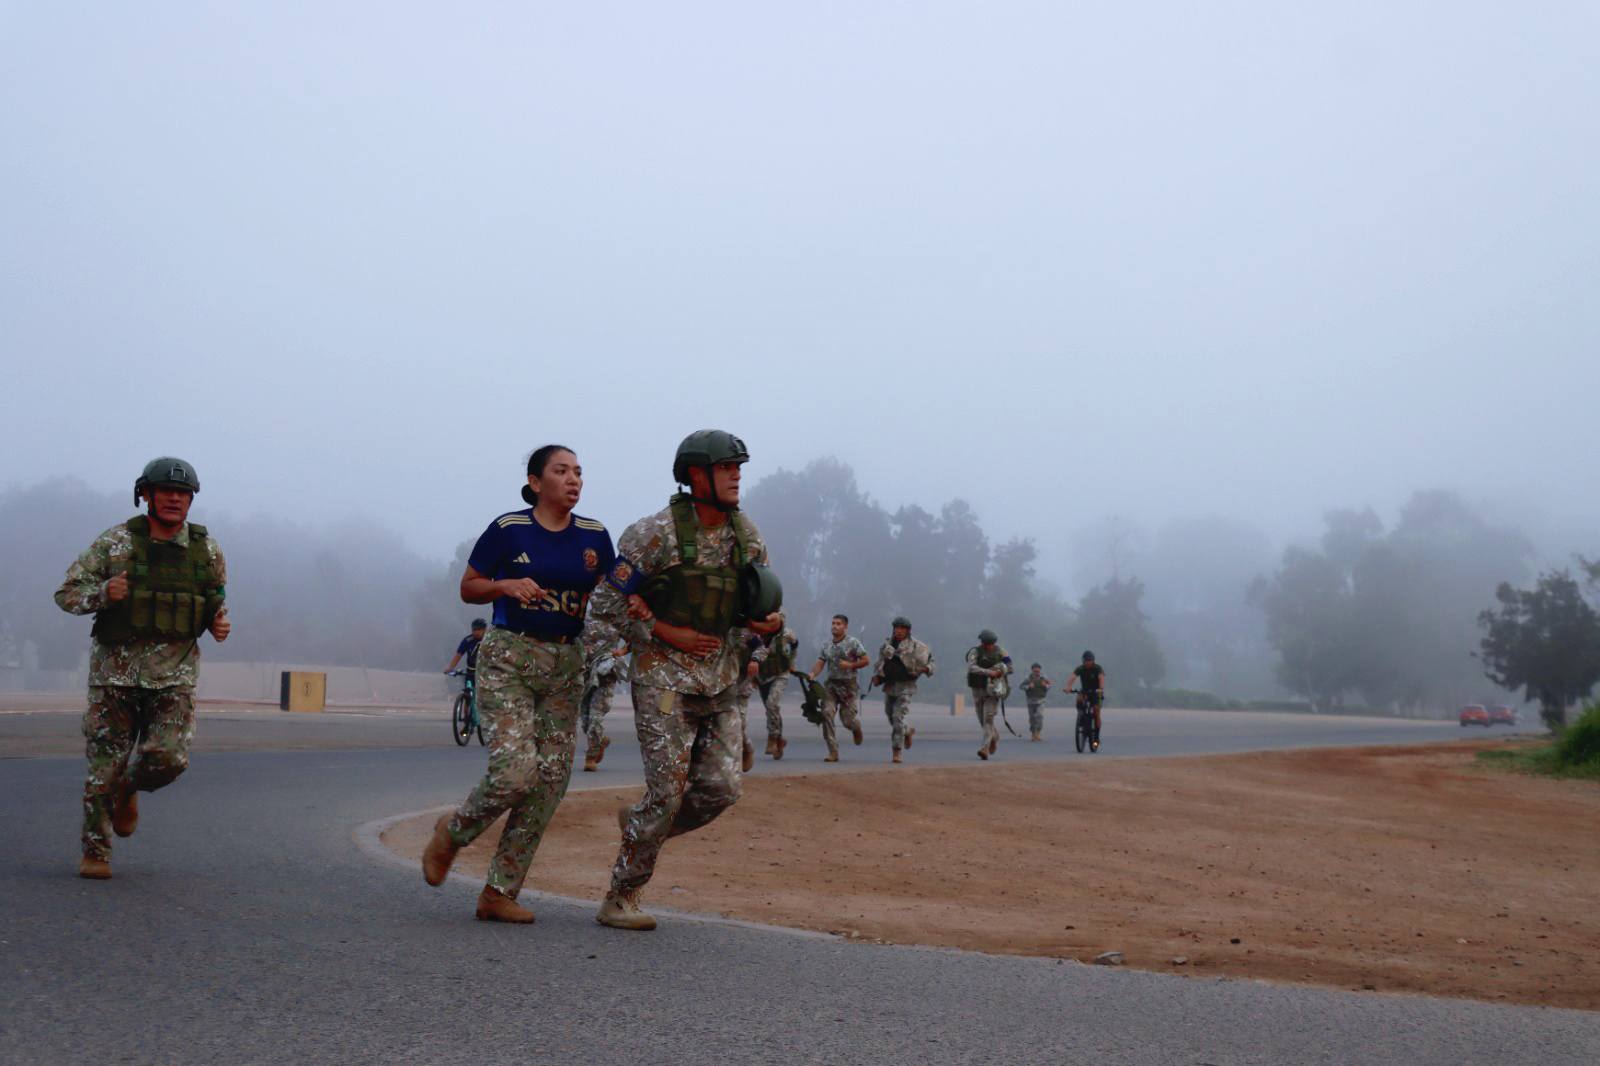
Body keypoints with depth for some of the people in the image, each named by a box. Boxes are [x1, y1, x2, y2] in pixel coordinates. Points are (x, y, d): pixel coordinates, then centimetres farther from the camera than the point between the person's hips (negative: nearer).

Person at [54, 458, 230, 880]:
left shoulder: (206, 548, 0)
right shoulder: (116, 541, -6)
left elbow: (215, 605, 15)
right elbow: (67, 594, -3)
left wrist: (220, 625, -8)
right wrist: (102, 593, -24)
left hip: (174, 674, 1)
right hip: (116, 669, -1)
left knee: (168, 758, -14)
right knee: (106, 765, 1)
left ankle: (129, 787, 20)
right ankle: (94, 853, 17)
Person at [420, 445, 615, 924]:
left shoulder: (594, 536, 6)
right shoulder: (508, 530, -4)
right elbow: (468, 588, 4)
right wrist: (506, 585, -15)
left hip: (565, 665, 5)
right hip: (508, 658, -4)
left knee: (550, 780, -2)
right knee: (514, 771, -17)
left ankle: (499, 893, 6)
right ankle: (452, 833, 14)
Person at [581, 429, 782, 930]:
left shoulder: (748, 537, 5)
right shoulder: (656, 534, -13)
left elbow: (752, 609, 17)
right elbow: (607, 606, -9)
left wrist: (767, 623, -7)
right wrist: (670, 635, -14)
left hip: (720, 680, 6)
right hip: (664, 678, -6)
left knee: (720, 788, -2)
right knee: (667, 791, -8)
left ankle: (638, 824, 25)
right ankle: (619, 900, 7)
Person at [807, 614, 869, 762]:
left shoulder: (853, 643, -3)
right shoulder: (827, 646, 10)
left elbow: (866, 661, -4)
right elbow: (819, 663, 5)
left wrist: (850, 665, -16)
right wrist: (812, 674, -15)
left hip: (848, 685, -3)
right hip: (831, 685, 3)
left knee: (847, 720, -2)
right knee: (826, 714, -15)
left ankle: (856, 727, 39)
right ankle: (833, 752, -12)